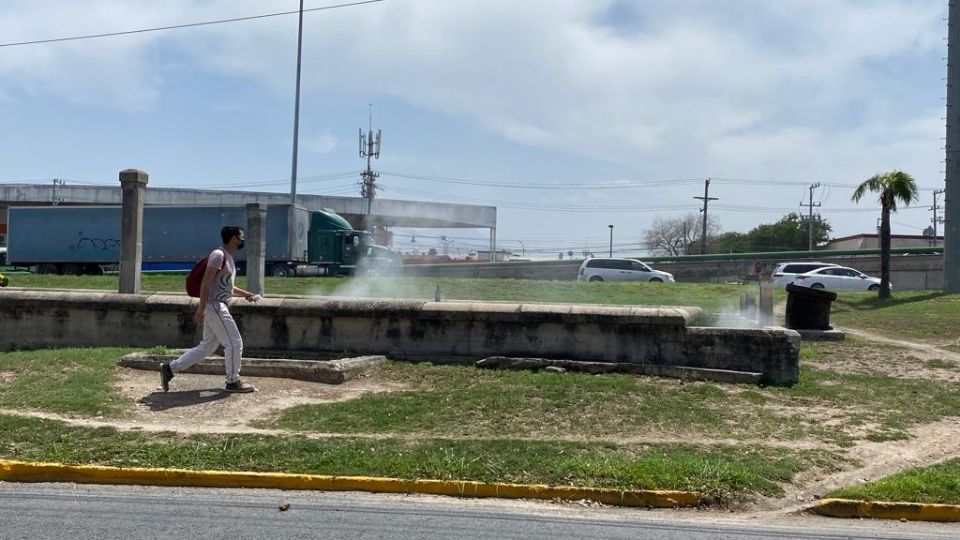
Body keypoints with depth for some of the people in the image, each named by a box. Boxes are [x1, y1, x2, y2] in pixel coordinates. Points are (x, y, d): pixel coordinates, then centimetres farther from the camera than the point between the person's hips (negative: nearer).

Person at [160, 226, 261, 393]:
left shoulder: (229, 258, 18)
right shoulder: (218, 255, -13)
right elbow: (205, 282, -19)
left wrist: (248, 294, 17)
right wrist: (201, 308, -24)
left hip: (219, 307, 10)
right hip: (214, 306, -10)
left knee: (206, 347, 12)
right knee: (234, 343, -4)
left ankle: (170, 368, 17)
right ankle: (233, 382, 7)